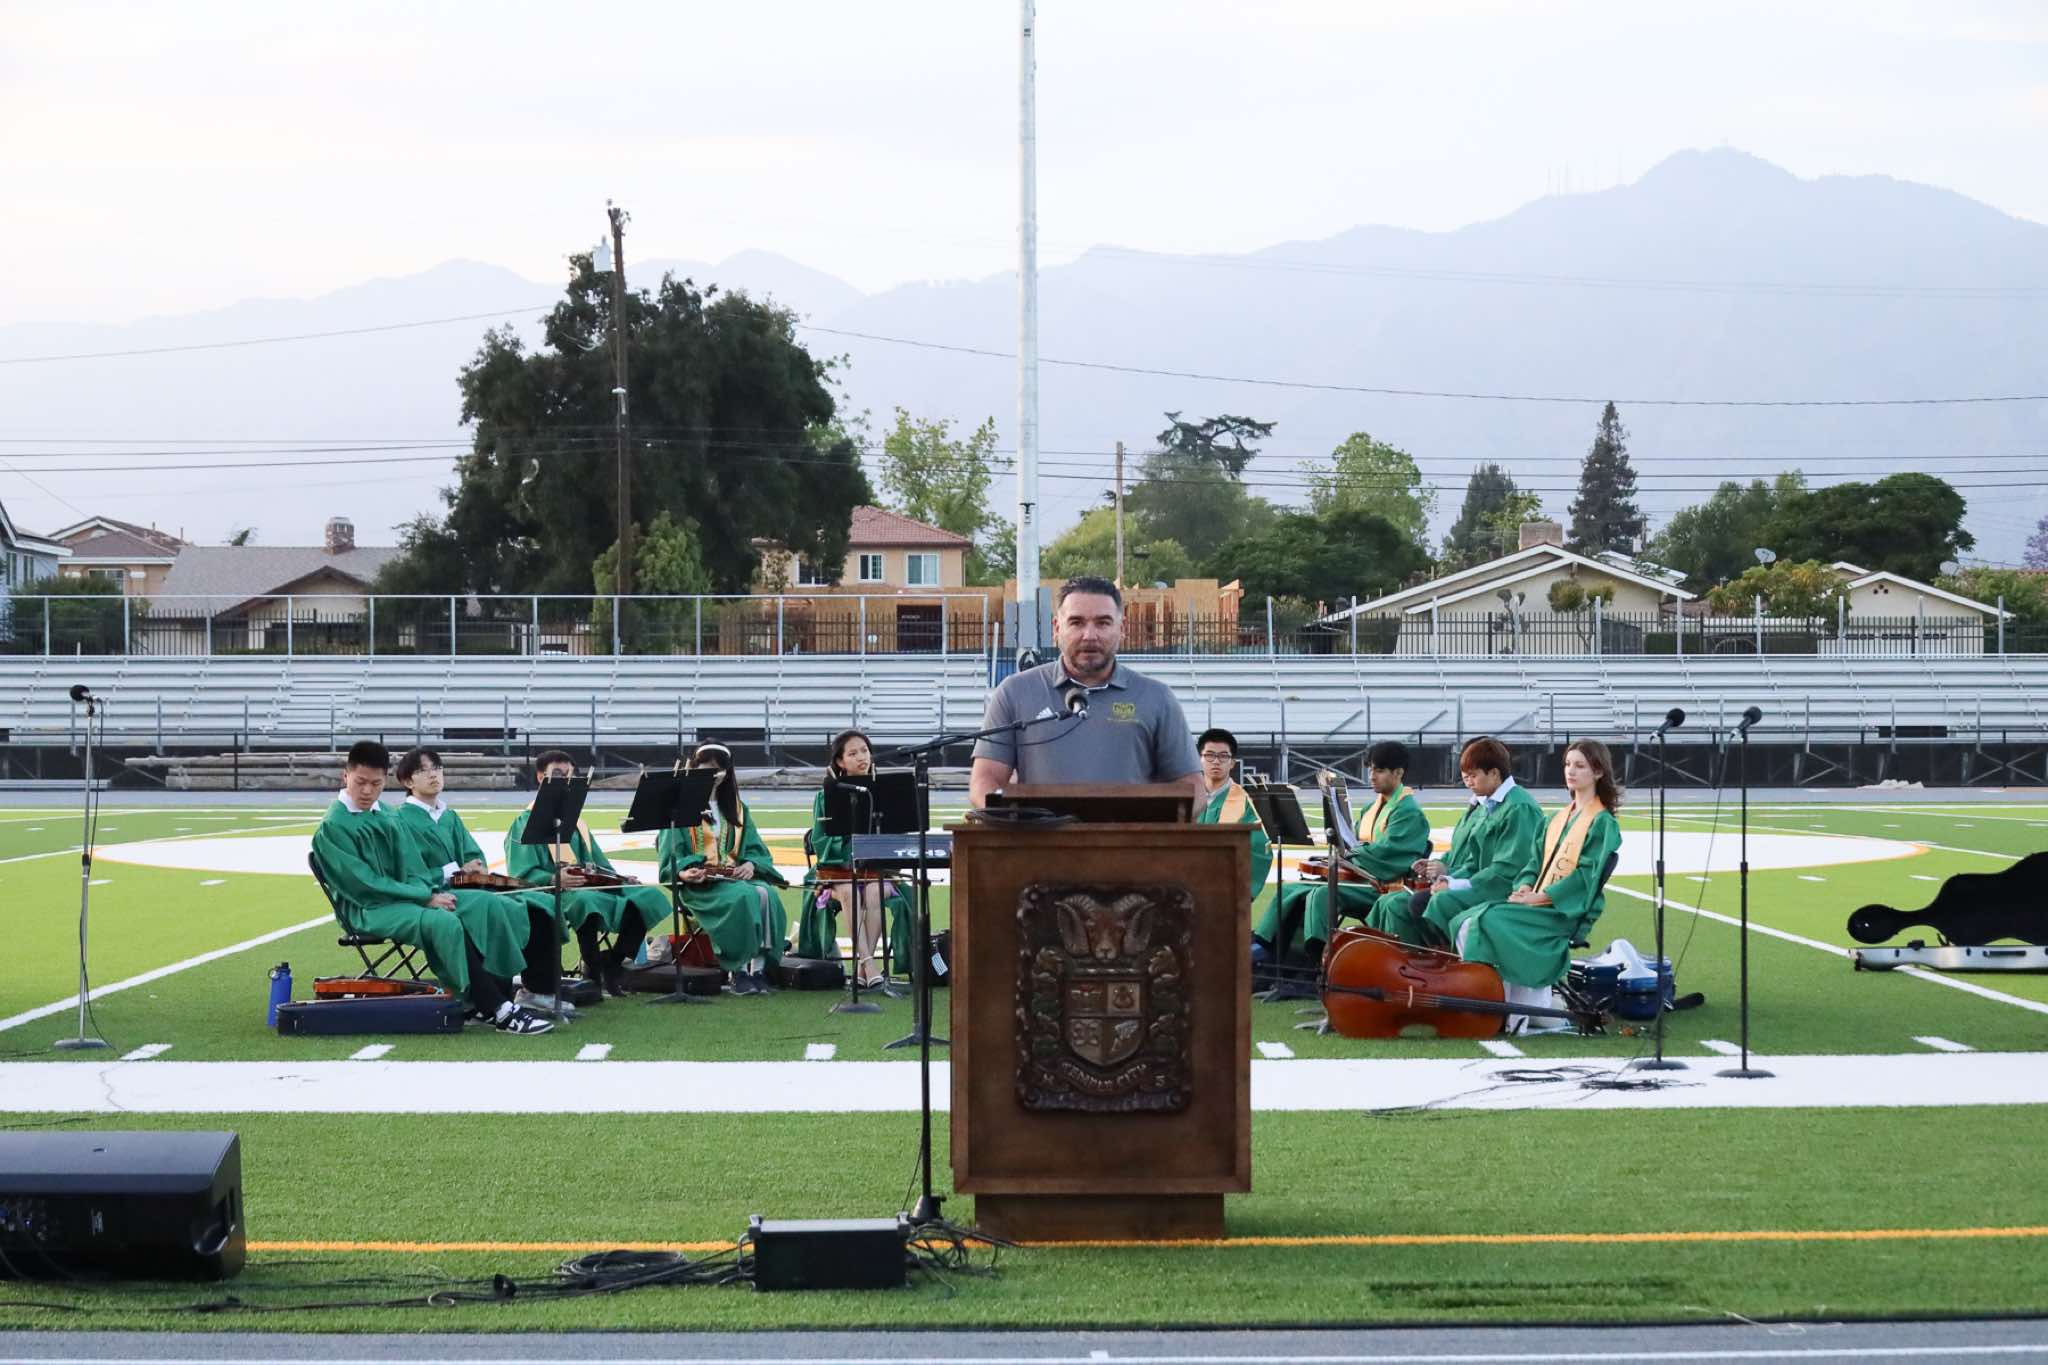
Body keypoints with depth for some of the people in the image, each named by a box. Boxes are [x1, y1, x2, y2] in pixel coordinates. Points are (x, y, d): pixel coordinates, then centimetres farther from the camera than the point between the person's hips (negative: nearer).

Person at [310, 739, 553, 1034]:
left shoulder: (385, 814, 14)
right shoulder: (332, 827, -8)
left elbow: (411, 866, 12)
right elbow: (364, 885, -15)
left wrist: (427, 891, -12)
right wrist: (425, 898, -18)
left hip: (404, 894, 8)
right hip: (367, 910, -8)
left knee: (486, 904, -11)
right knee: (445, 923, -33)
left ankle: (503, 988, -19)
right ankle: (497, 1011, -35)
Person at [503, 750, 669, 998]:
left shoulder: (575, 821, 26)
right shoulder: (526, 822, 3)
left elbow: (599, 866, 25)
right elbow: (522, 875, -8)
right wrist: (554, 880, -27)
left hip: (591, 886, 7)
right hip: (551, 893, -7)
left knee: (648, 897, -12)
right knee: (587, 901, -42)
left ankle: (614, 965, -8)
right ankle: (594, 973, -25)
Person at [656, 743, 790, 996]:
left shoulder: (737, 809, 22)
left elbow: (757, 850, 14)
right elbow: (670, 855, -2)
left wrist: (750, 864, -9)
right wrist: (683, 873, -23)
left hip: (736, 876, 4)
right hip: (699, 884, -4)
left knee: (766, 893, -30)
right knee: (745, 896, -34)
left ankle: (758, 967, -31)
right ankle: (739, 970, -29)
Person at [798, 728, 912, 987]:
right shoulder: (827, 796, 7)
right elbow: (819, 842, 0)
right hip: (838, 870, -1)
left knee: (873, 893, -34)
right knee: (849, 893, -35)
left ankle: (861, 966, -31)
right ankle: (869, 965, -40)